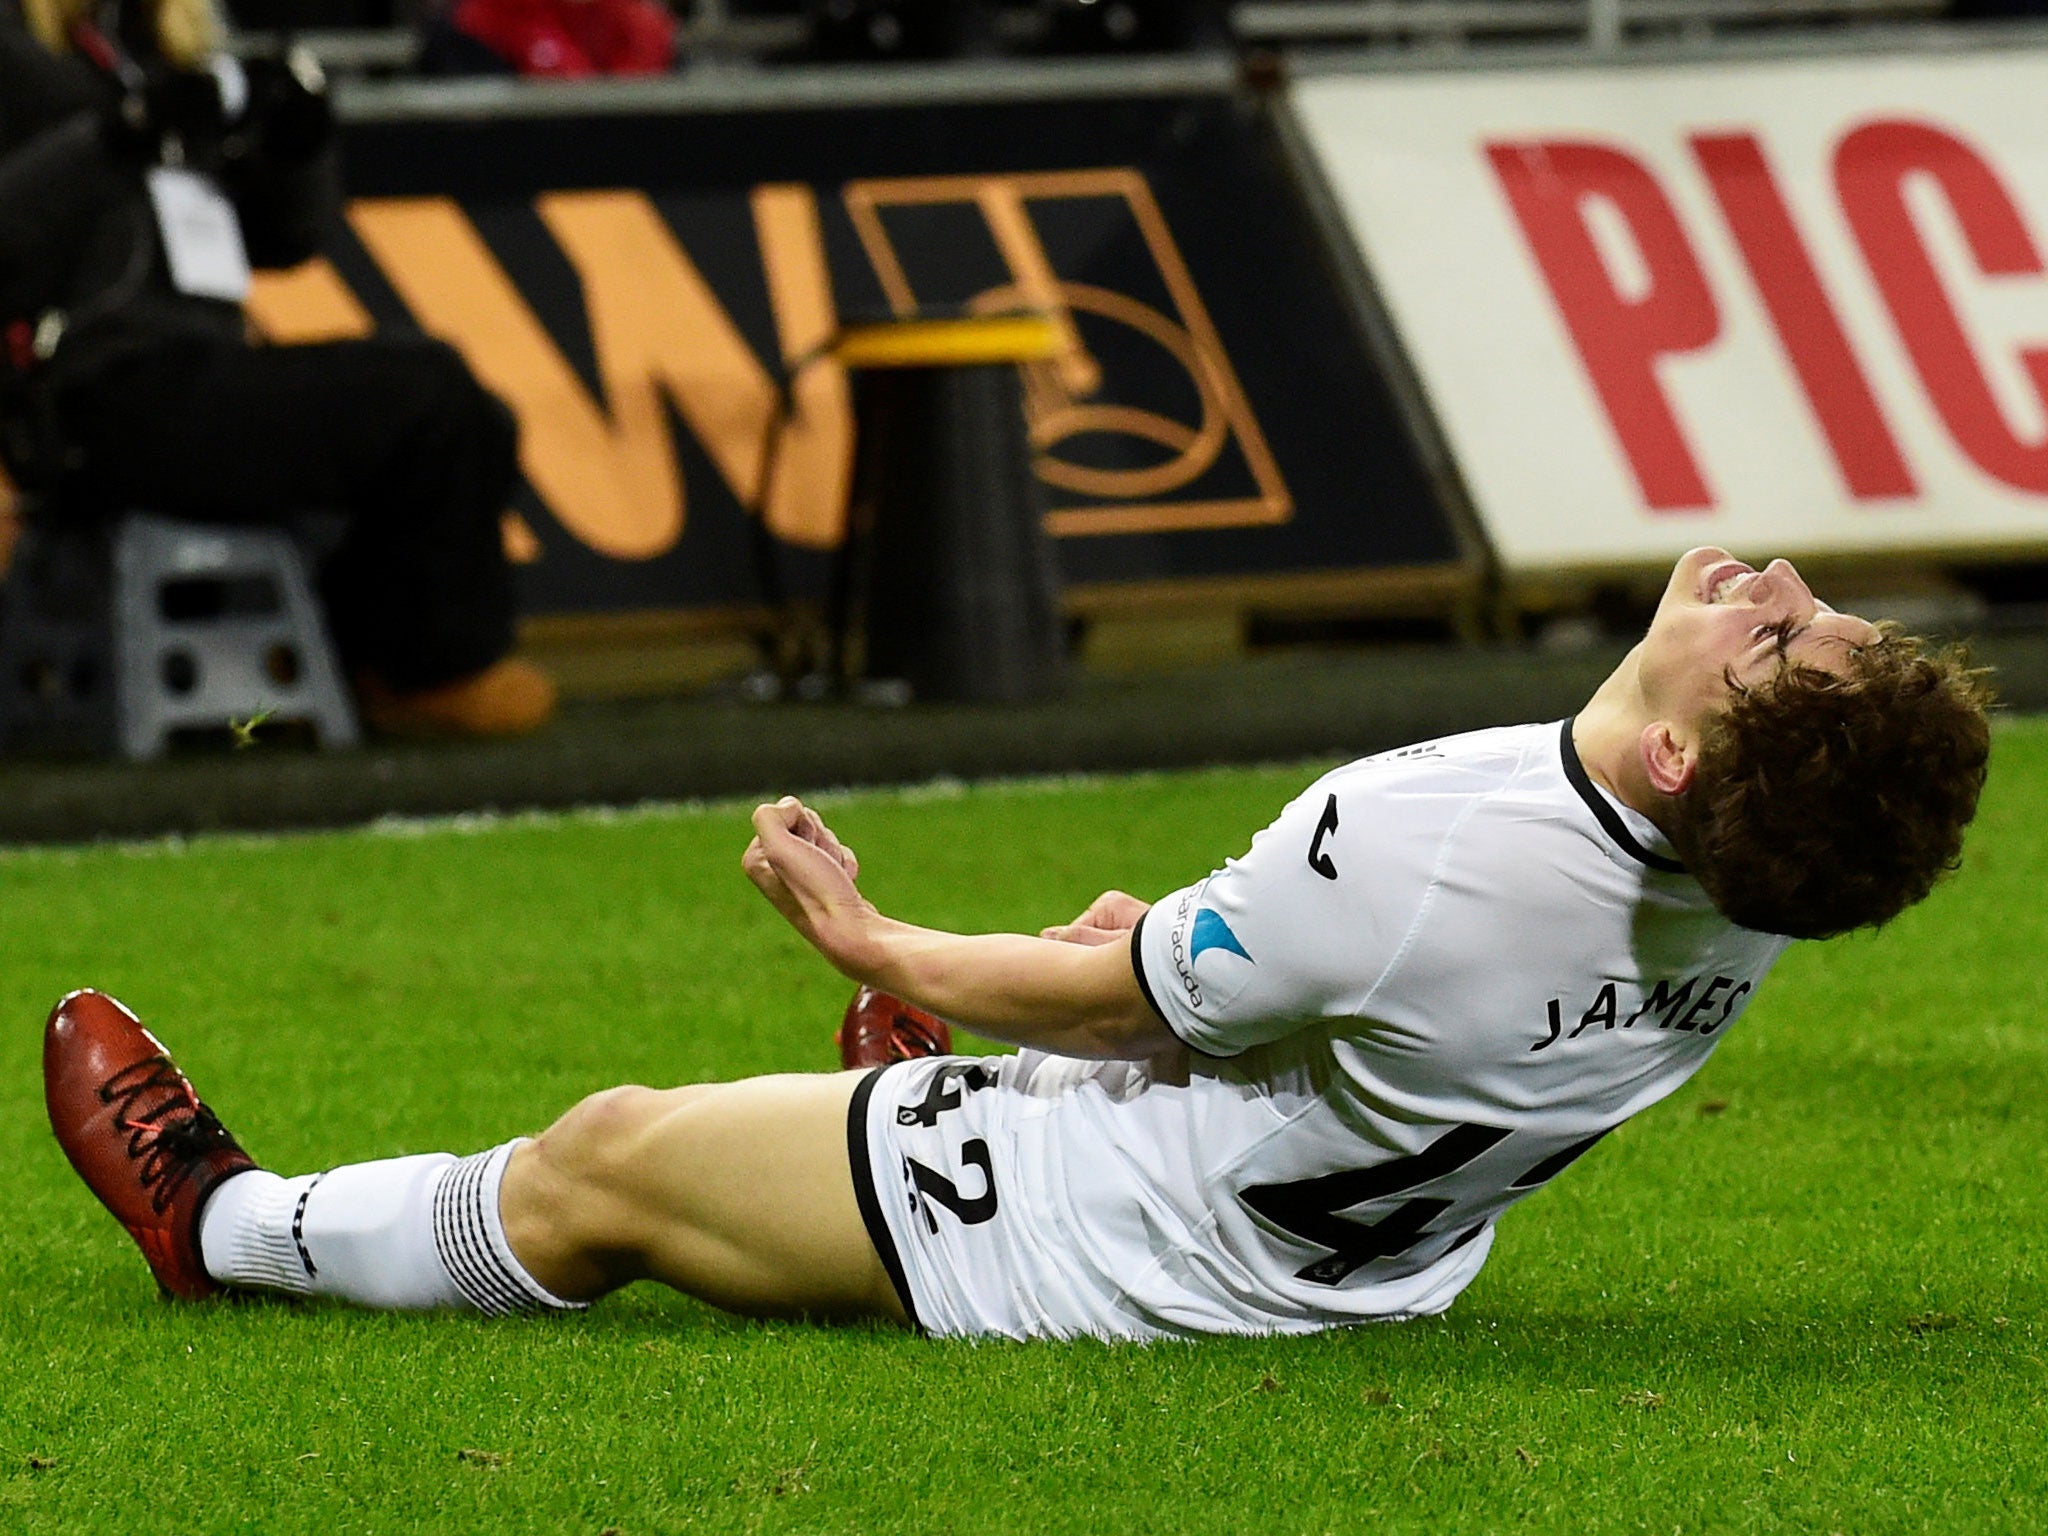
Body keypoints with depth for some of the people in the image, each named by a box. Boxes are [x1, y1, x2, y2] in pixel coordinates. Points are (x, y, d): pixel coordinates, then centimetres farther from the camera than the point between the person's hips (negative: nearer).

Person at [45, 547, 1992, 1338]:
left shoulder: (1414, 854, -42)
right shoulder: (1751, 892, -21)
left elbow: (1118, 999, -21)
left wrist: (880, 942, -3)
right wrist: (1180, 940, 13)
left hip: (1119, 1249, -6)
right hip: (1373, 1251, 6)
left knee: (602, 1158, 13)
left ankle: (229, 1225, 37)